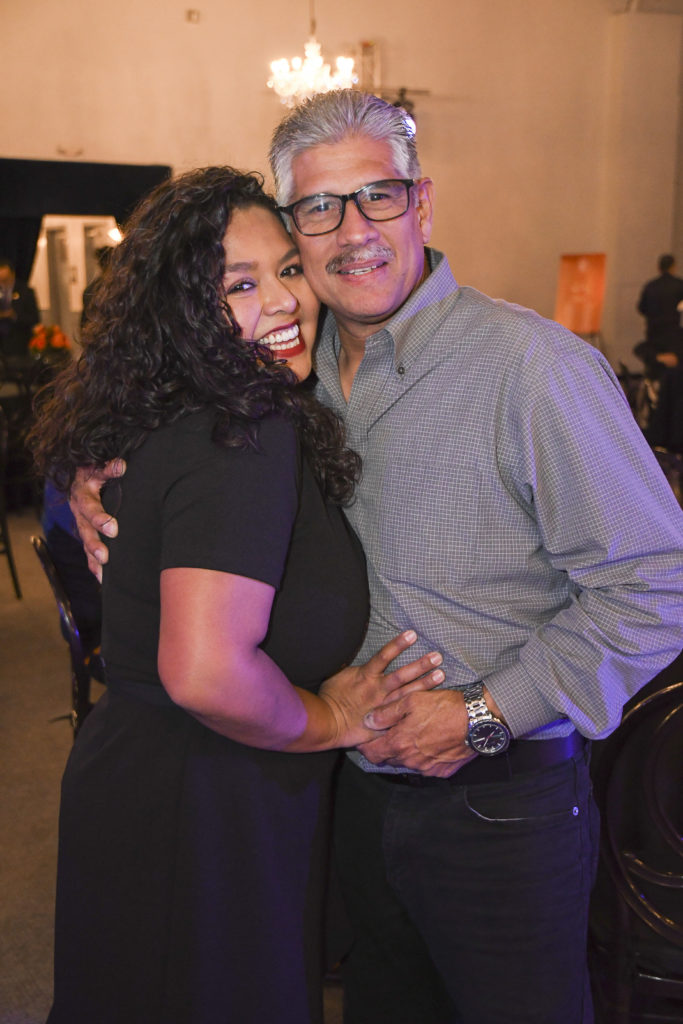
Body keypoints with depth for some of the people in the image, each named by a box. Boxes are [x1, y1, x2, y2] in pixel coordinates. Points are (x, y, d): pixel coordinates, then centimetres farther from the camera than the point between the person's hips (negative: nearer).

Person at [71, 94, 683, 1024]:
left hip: (501, 800, -5)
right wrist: (101, 485, -4)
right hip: (358, 789, 6)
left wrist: (488, 713, -19)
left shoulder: (535, 365, -19)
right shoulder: (297, 371, 1)